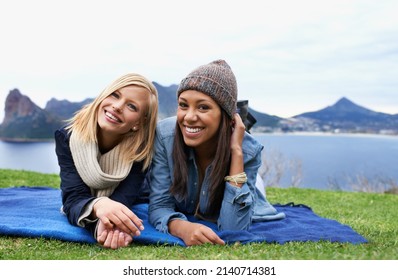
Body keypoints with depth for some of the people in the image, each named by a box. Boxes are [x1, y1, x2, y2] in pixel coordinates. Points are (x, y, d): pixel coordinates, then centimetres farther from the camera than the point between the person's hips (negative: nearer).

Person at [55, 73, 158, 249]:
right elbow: (74, 199, -46)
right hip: (88, 195, 0)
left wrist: (108, 223, -72)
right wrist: (97, 205, -71)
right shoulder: (68, 136, -38)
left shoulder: (142, 145, -41)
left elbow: (122, 200, -47)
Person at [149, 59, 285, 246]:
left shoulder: (248, 150, -31)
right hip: (184, 218, 0)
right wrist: (183, 228, -49)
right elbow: (159, 206, -25)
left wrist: (236, 151, -40)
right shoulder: (165, 134, -28)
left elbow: (231, 229, -35)